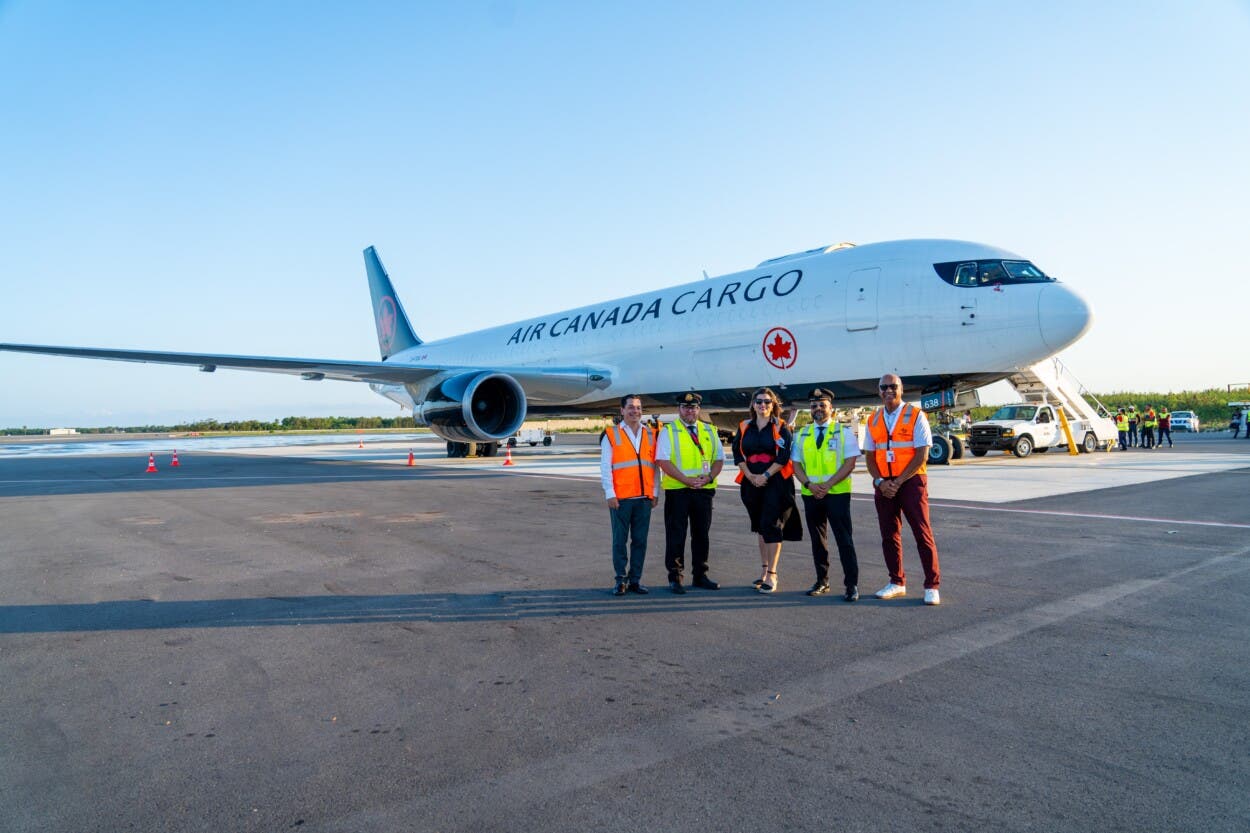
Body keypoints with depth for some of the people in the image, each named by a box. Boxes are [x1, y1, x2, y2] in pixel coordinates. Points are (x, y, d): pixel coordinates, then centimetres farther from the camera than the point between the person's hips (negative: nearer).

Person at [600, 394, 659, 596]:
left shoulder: (650, 435, 13)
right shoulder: (611, 435, 2)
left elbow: (654, 465, 13)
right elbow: (605, 467, -2)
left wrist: (655, 492, 8)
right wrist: (610, 494, -8)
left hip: (644, 497, 3)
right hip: (620, 498, -3)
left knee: (640, 541, 6)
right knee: (620, 541, 2)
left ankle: (635, 580, 15)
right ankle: (621, 580, 12)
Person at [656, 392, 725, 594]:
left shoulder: (710, 431, 13)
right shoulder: (668, 431, 0)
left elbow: (719, 459, 12)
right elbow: (663, 461, -9)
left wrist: (709, 477, -8)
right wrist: (686, 479, -16)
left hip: (704, 490, 4)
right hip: (677, 490, -4)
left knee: (701, 534, 11)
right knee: (676, 535, -1)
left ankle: (700, 575, 21)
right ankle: (674, 577, 8)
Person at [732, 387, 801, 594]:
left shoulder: (781, 427, 0)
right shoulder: (744, 427, 11)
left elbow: (784, 456, -9)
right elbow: (738, 453, 7)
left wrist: (766, 475, -15)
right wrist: (750, 475, -6)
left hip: (776, 482, -4)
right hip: (751, 482, 5)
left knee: (771, 526, -8)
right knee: (759, 526, 13)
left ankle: (772, 575, -4)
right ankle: (764, 569, 24)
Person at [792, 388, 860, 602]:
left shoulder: (843, 432, 1)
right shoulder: (802, 434, 12)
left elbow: (850, 462, -7)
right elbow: (796, 464, 8)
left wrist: (828, 484, -16)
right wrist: (809, 484, -10)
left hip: (837, 492, -4)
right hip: (810, 494, 4)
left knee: (844, 540, -5)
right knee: (817, 539, 11)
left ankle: (851, 585, 1)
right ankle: (822, 582, 21)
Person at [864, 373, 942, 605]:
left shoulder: (915, 416, -4)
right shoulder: (873, 420, 10)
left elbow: (922, 454, -9)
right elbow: (869, 455, 10)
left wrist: (898, 482, -13)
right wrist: (880, 481, -6)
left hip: (911, 481, -4)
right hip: (883, 484, 5)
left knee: (923, 534, -4)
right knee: (889, 535, 9)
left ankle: (932, 586, 4)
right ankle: (897, 583, 21)